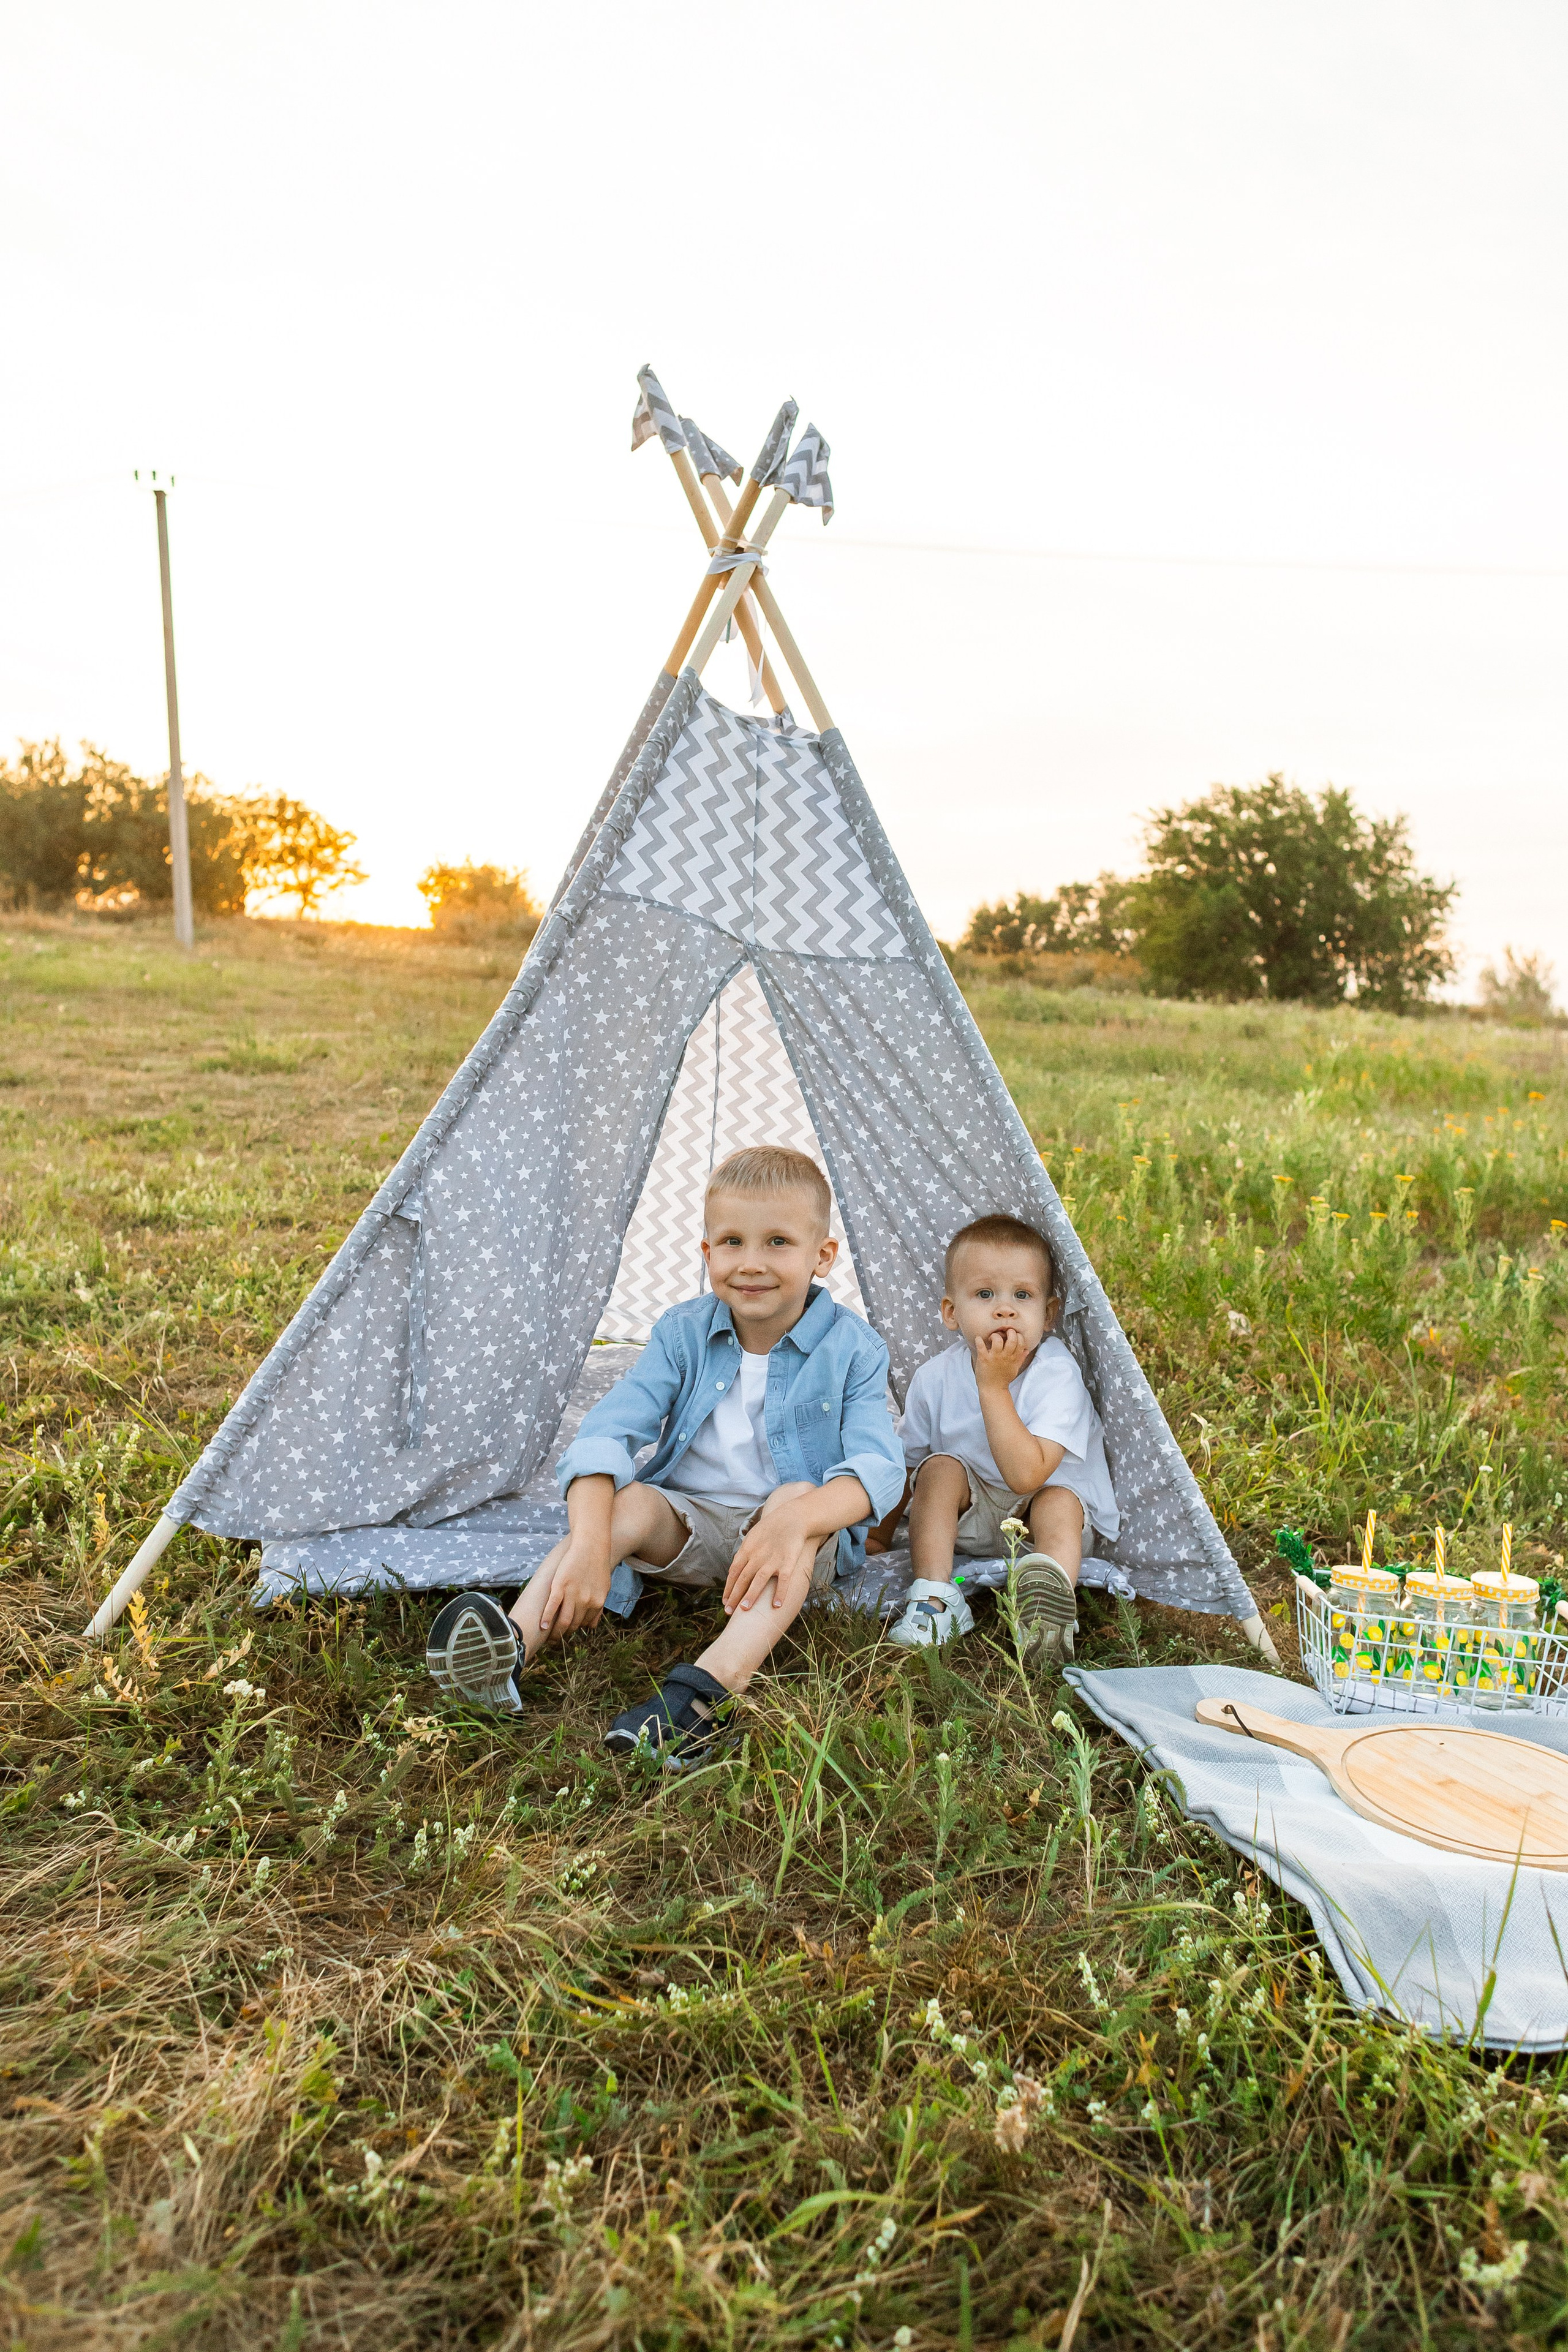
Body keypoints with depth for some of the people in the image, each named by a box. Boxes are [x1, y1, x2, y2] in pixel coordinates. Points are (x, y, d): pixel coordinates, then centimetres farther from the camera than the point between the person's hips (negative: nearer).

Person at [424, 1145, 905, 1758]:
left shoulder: (852, 1349, -12)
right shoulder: (683, 1334, -7)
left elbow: (878, 1467, -23)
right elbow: (606, 1431, -17)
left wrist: (796, 1520, -44)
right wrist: (589, 1544, -35)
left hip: (803, 1542, -2)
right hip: (691, 1523, 2)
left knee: (800, 1496, -35)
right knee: (627, 1502, -28)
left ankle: (703, 1691, -49)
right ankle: (508, 1648, -40)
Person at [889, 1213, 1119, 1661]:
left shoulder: (1057, 1375, -26)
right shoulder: (936, 1377, -13)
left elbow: (1026, 1475, -37)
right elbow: (904, 1464, 1)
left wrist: (994, 1387, -37)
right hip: (970, 1520, 3)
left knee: (1056, 1502, -33)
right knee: (940, 1468, -24)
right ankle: (934, 1599, -24)